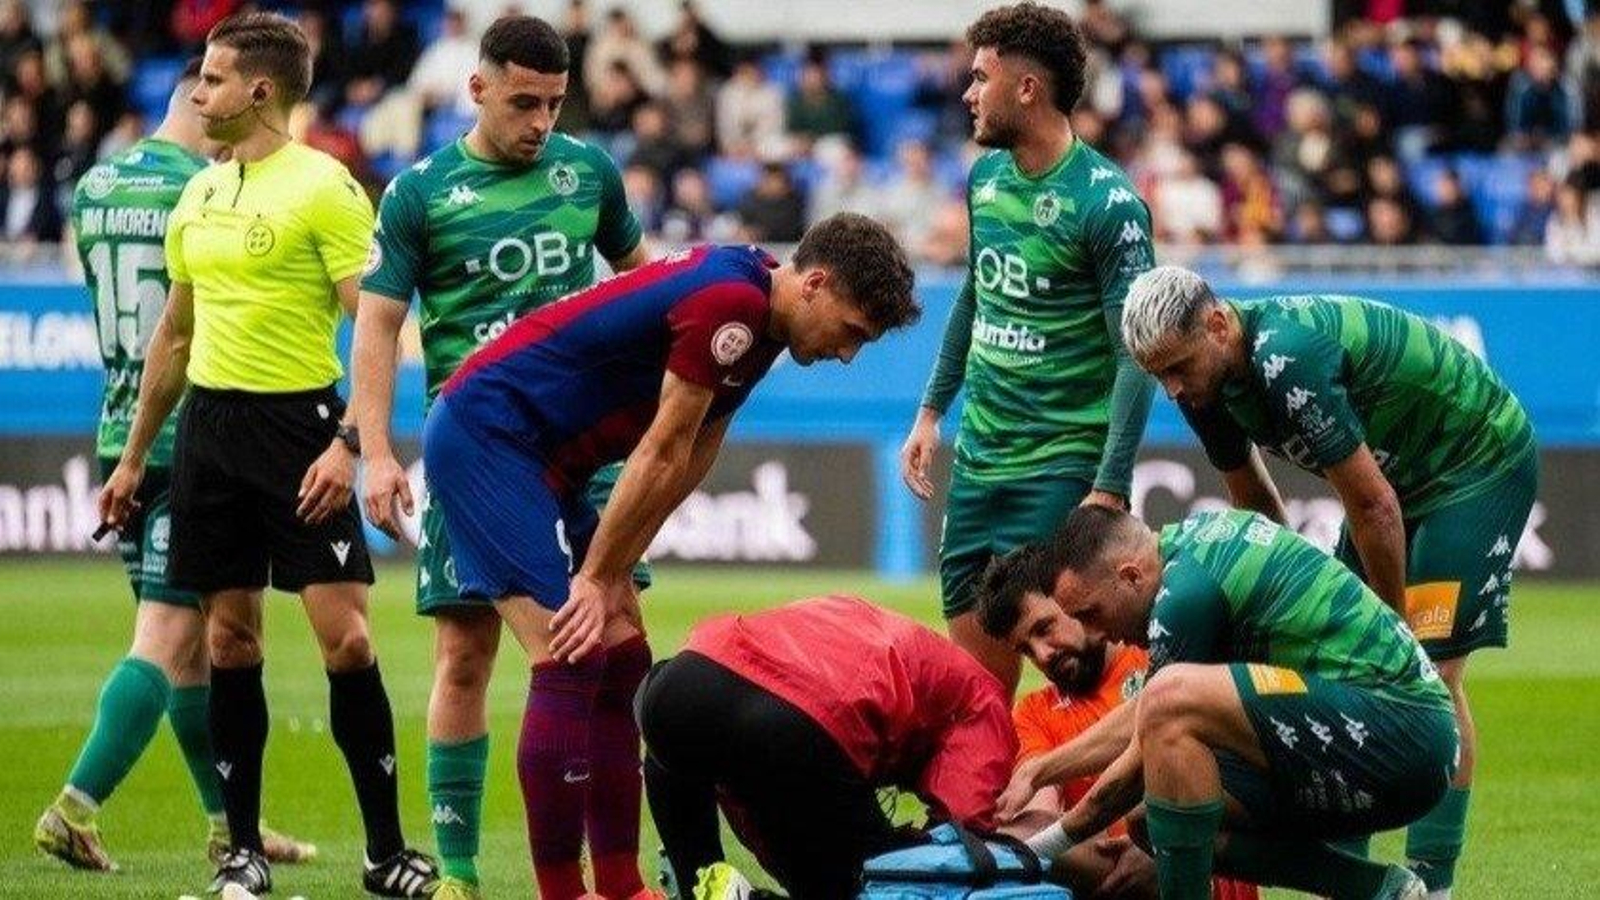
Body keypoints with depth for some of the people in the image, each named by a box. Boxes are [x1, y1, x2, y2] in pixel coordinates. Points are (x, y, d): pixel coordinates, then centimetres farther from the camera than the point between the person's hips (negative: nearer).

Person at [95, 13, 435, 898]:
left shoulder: (323, 188, -8)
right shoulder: (199, 195, 13)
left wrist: (349, 443, -23)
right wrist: (133, 457, 22)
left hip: (298, 424, -6)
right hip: (209, 426, 6)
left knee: (344, 634, -9)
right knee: (229, 639, 6)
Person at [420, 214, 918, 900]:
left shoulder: (751, 311, 11)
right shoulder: (731, 302, -21)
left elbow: (683, 465, 9)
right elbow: (661, 454, -17)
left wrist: (612, 574, 2)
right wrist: (597, 578, -11)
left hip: (540, 460, 10)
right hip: (484, 435, -10)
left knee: (622, 656, 8)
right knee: (571, 661, -15)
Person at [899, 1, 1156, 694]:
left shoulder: (1107, 204, -15)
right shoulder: (985, 176, 8)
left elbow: (1136, 357, -15)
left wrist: (1109, 490, -20)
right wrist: (932, 411, 21)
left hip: (1063, 468, -7)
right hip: (978, 456, 7)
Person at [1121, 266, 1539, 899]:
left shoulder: (1289, 361, -35)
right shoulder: (1206, 379, -7)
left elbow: (1373, 505, -28)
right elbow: (1255, 504, 11)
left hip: (1481, 461, -9)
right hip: (1399, 472, 9)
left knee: (1430, 672, -16)